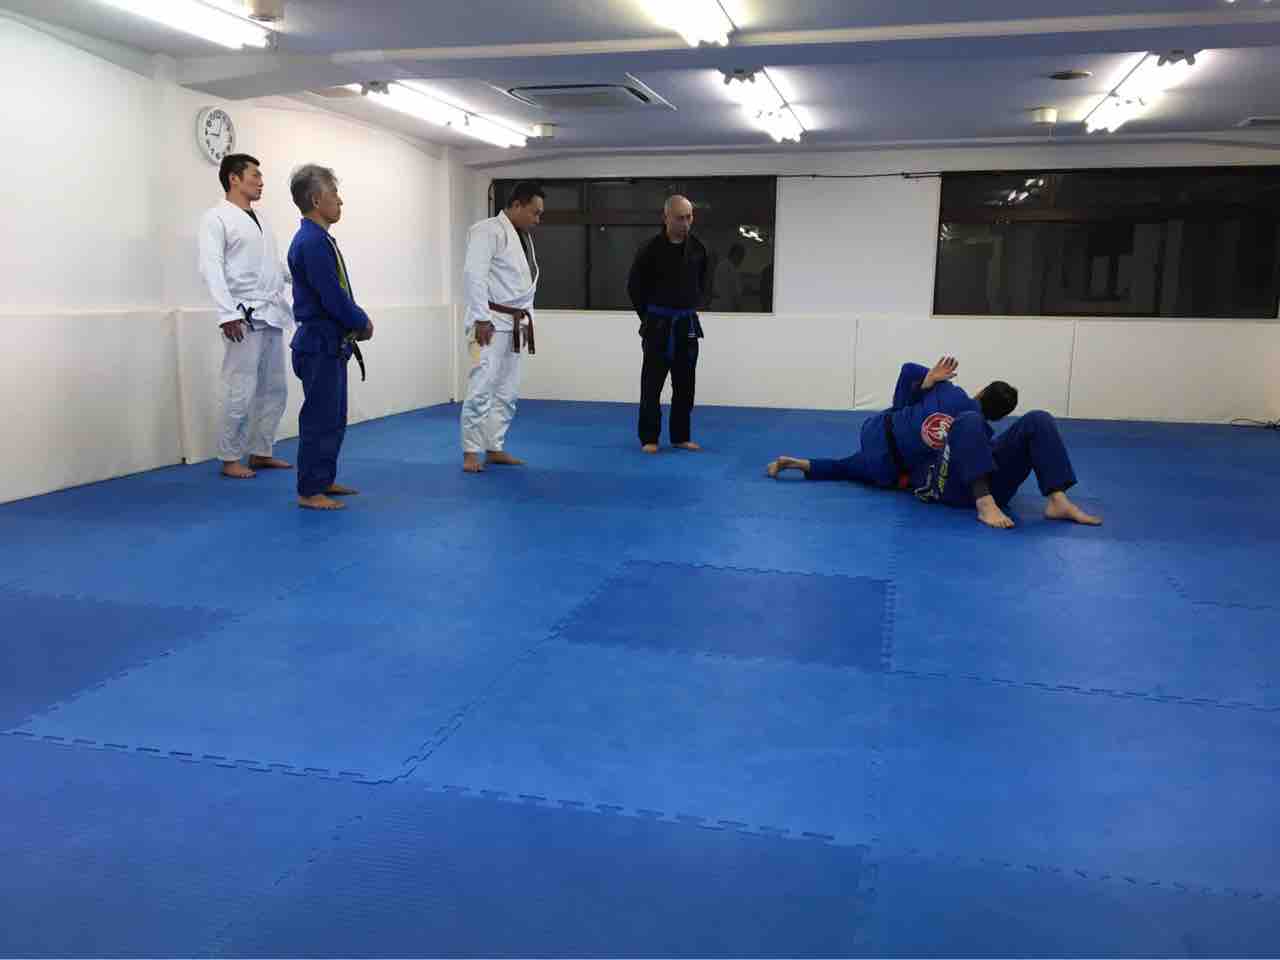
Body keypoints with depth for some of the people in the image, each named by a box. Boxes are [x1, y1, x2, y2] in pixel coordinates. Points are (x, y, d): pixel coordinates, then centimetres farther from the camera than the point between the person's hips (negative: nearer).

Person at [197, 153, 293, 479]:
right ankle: (230, 459, 6)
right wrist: (227, 313, -24)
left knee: (274, 388, 10)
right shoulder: (217, 218, -5)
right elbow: (212, 268, -14)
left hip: (272, 315, 8)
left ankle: (261, 452, 21)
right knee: (241, 391, -5)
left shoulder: (260, 220, 18)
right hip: (244, 317, -8)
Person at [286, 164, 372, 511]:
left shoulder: (318, 239, 12)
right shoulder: (311, 242, -19)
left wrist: (357, 319, 4)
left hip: (329, 343, 10)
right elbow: (333, 298, -21)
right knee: (320, 418, -4)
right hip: (320, 344, -10)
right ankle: (310, 492, 4)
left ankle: (324, 480, 26)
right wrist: (363, 323, -7)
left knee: (334, 418, 16)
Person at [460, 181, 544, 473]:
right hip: (491, 322, -9)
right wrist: (482, 319, -22)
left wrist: (528, 317, 14)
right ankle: (471, 452, -3)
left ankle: (495, 448, 19)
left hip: (514, 324, 9)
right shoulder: (489, 231, -11)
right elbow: (473, 274, -20)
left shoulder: (524, 238, 17)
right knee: (482, 388, -10)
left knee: (507, 392, 11)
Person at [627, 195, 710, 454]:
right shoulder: (651, 249, -11)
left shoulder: (698, 248, 1)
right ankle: (649, 438, 9)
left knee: (685, 385, 9)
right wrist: (649, 316, 0)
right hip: (659, 325, -4)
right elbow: (635, 287, -3)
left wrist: (692, 308, 11)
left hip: (687, 325, 4)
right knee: (652, 384, 0)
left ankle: (681, 436, 20)